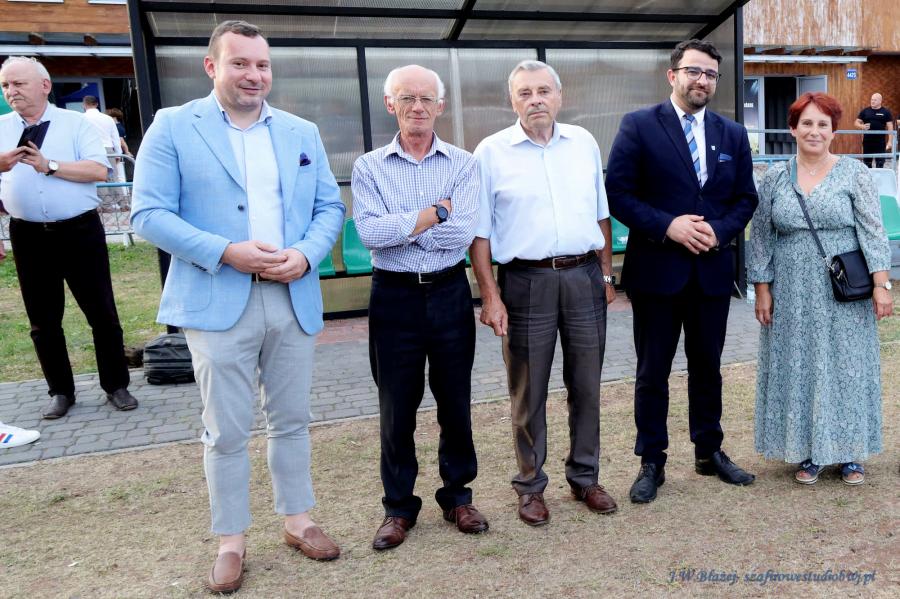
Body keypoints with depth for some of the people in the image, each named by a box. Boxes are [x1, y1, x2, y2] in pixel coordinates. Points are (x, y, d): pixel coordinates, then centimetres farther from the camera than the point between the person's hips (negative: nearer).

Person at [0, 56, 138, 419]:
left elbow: (99, 170, -11)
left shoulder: (75, 123, 1)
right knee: (43, 320, 9)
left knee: (101, 312, 2)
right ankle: (60, 391, 23)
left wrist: (48, 165, -16)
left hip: (80, 231, -2)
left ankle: (116, 385, 15)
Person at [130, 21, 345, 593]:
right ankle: (231, 541, 25)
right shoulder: (173, 126, 0)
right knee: (226, 433, 6)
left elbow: (330, 206, 10)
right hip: (218, 303, -3)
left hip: (294, 299, 4)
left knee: (292, 421, 15)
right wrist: (227, 252, -17)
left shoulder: (302, 132, 11)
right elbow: (149, 214, -6)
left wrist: (306, 254, -10)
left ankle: (298, 520, 32)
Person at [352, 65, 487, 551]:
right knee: (397, 407, 9)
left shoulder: (462, 164, 2)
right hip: (394, 296, 0)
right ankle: (399, 506, 26)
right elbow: (370, 233, -15)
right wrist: (438, 211, -14)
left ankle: (457, 495, 31)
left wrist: (400, 227, -12)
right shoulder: (369, 167, 2)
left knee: (455, 401, 11)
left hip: (449, 293, 1)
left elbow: (463, 232, -13)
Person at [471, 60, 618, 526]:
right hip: (526, 281, -3)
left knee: (586, 386, 11)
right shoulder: (491, 151, -2)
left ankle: (585, 477, 28)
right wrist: (490, 296, -9)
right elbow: (480, 231, -4)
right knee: (528, 392, 6)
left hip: (584, 277, 3)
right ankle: (530, 485, 23)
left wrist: (606, 273, 11)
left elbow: (600, 214, 16)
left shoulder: (583, 143, 9)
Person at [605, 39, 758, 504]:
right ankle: (651, 463, 20)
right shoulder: (638, 126, -4)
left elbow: (745, 198, 10)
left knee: (707, 366, 16)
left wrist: (719, 231, -9)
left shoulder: (733, 134, 9)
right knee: (652, 373, 6)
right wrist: (668, 226, -19)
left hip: (713, 270, 4)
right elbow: (618, 193, -9)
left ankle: (709, 452, 33)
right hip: (656, 269, -4)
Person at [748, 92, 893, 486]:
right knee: (798, 368, 7)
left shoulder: (853, 173, -1)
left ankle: (849, 453, 23)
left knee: (846, 366, 7)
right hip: (793, 297, 2)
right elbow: (761, 238, 4)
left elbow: (872, 232, -4)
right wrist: (762, 289, 0)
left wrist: (881, 284, -11)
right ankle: (807, 452, 21)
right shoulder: (774, 178, 4)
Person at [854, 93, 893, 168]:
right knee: (867, 162, 10)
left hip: (880, 142, -2)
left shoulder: (886, 112, 0)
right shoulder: (865, 111, 5)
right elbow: (856, 122, 7)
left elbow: (890, 127, -1)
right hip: (867, 141, 2)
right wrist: (862, 126, -17)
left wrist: (889, 141, -9)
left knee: (880, 163, 1)